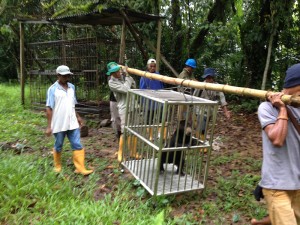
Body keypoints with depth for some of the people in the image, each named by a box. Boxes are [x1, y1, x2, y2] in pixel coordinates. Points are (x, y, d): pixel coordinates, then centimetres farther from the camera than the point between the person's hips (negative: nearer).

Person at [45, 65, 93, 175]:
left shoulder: (72, 87, 6)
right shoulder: (53, 89, -10)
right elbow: (49, 108, -11)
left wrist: (78, 117, 18)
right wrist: (49, 126, -14)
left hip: (72, 123, 4)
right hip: (58, 124, -4)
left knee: (77, 145, 1)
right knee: (58, 146, 13)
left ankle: (80, 168, 6)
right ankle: (57, 166, 34)